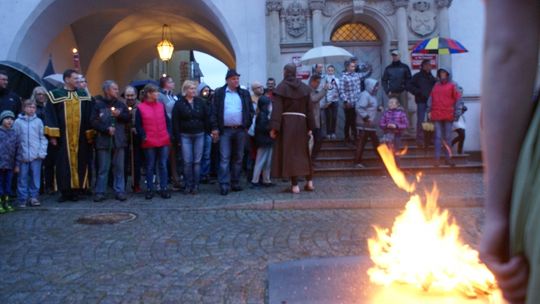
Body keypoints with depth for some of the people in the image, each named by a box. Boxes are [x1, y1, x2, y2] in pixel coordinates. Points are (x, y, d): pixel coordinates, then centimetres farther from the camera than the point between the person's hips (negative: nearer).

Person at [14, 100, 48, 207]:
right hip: (22, 156, 0)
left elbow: (42, 138, 4)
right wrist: (15, 153, -3)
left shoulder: (38, 121, 4)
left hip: (36, 155, 1)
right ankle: (22, 199, 13)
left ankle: (33, 197, 16)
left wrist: (42, 152, -5)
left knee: (35, 178, 5)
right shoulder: (18, 122, 2)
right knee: (22, 178, 5)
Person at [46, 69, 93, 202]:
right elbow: (52, 116, -3)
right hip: (63, 136, -2)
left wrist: (90, 134, 4)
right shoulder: (56, 95, 2)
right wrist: (52, 135, -10)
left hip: (80, 137, 3)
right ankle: (65, 192, 6)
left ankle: (76, 191, 12)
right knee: (63, 164, -1)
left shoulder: (83, 94, 11)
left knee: (79, 163, 4)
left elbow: (88, 116, 9)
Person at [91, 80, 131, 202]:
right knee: (103, 168, 2)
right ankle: (100, 192, 10)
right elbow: (94, 122, -7)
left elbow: (128, 118, 10)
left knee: (119, 168, 6)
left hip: (119, 140, 3)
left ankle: (119, 191, 13)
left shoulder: (121, 104, 9)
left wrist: (119, 115, -7)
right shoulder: (98, 104, -2)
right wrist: (106, 129, -15)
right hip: (104, 141, -3)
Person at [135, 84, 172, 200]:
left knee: (163, 165, 5)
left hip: (164, 141, 3)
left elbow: (167, 121, 12)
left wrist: (168, 133, 2)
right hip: (149, 143, -3)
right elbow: (138, 125, 0)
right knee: (150, 166, 6)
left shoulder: (161, 106, 9)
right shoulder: (140, 108, -1)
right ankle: (150, 189, 15)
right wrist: (143, 136, -9)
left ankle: (163, 188, 12)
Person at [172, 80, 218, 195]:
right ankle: (188, 185, 11)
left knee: (197, 161, 4)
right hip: (185, 136, -2)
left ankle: (196, 185, 12)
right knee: (187, 162, -2)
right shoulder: (179, 104, -1)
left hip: (199, 135, 2)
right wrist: (178, 137, -6)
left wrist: (214, 127, -6)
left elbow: (208, 116, 5)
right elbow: (175, 122, -2)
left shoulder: (200, 102, 6)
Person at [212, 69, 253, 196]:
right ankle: (224, 185, -3)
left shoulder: (244, 93, 10)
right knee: (224, 158, -5)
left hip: (240, 130, 3)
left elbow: (250, 111, 11)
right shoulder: (219, 93, 3)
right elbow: (214, 111, 1)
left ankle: (235, 183, 18)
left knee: (238, 158, 9)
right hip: (225, 130, -3)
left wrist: (247, 126, 2)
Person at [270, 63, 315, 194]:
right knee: (303, 151, 15)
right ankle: (309, 182, 16)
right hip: (301, 122, 4)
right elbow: (309, 109, 4)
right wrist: (310, 127, 7)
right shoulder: (304, 87, 6)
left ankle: (295, 185, -1)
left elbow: (276, 109, -12)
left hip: (286, 123, -3)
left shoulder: (281, 87, -4)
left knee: (289, 152, 0)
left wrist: (274, 127, -14)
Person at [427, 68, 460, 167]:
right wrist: (429, 111, 5)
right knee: (438, 137, 0)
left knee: (448, 137, 4)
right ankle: (437, 158, 1)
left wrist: (456, 112, -6)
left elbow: (457, 98, 1)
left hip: (448, 115, -1)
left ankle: (448, 158, 11)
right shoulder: (436, 85, 13)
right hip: (437, 115, 2)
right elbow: (431, 98, 13)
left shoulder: (452, 85, 4)